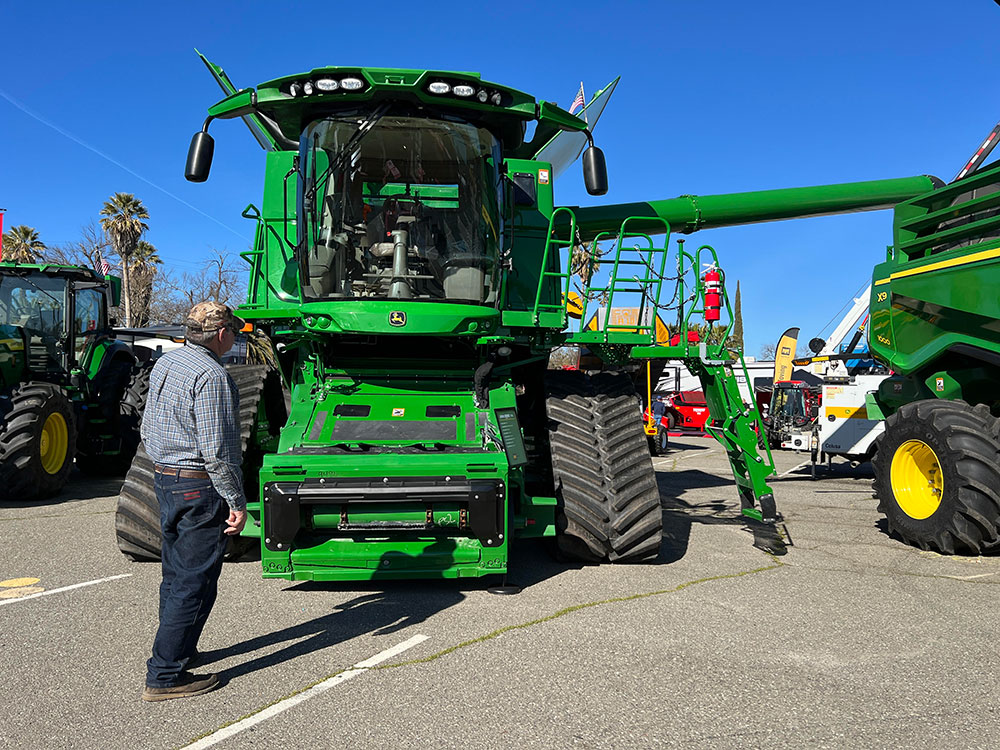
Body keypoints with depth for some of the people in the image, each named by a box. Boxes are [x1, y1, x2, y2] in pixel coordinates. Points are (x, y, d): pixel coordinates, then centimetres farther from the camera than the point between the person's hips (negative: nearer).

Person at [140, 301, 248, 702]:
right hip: (200, 488, -10)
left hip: (164, 479, 10)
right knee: (195, 583, -1)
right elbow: (216, 450, -23)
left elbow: (147, 429, 18)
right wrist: (237, 502, -17)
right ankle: (164, 675, 4)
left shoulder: (164, 363, 10)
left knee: (176, 574, 20)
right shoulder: (211, 375, -20)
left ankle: (177, 652, 35)